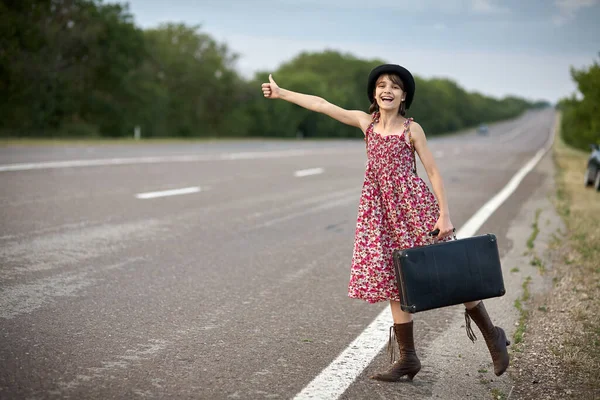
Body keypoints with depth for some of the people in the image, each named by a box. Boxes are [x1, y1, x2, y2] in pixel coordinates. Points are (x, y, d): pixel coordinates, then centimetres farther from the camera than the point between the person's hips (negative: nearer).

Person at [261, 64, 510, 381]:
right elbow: (322, 105, 10)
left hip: (414, 205, -4)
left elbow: (432, 171, -4)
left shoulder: (411, 129, -3)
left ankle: (492, 336, 15)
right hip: (383, 210, 4)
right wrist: (281, 92, 13)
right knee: (393, 279, 5)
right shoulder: (366, 121, 8)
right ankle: (407, 357, 13)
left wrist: (444, 214, -11)